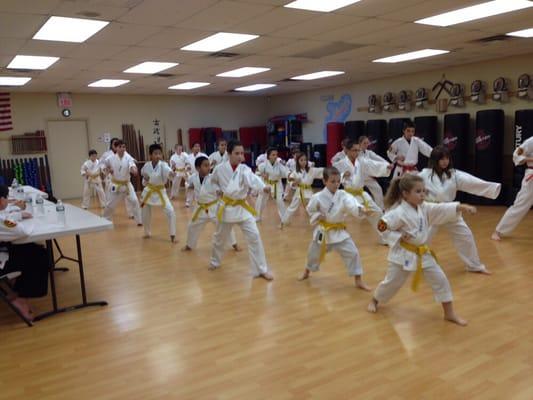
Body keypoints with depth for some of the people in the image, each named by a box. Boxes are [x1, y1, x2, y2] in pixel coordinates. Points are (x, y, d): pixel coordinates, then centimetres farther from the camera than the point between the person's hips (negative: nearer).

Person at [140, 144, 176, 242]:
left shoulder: (163, 165, -18)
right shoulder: (146, 166, -8)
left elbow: (168, 170, -44)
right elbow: (144, 182, 6)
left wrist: (171, 173, -68)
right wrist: (145, 179, -18)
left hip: (160, 192, -3)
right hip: (148, 191, 3)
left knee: (170, 211, -16)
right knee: (145, 213, 13)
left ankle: (172, 235, -2)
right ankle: (147, 233, 40)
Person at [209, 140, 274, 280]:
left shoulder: (244, 169, -14)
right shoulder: (220, 168, -10)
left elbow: (252, 179, -37)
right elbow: (213, 182, 14)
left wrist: (263, 187, -56)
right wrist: (221, 191, 7)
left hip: (242, 207, -1)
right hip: (226, 207, 1)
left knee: (254, 236, -9)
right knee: (220, 237, 17)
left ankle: (261, 270, 2)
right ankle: (215, 262, 45)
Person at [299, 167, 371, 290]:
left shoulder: (343, 195, -11)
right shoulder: (318, 197, -14)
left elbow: (352, 204, -30)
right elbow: (310, 209, 1)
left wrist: (361, 209, -50)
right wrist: (318, 216, -17)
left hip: (339, 231, 0)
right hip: (323, 231, 0)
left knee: (352, 253, -8)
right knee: (314, 253, 18)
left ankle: (358, 280, 9)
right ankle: (307, 271, 50)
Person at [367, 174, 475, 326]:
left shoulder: (425, 208, 0)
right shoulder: (399, 212, -22)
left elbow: (443, 209, -5)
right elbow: (384, 224, -26)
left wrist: (461, 207, -19)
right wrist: (398, 235, -45)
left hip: (423, 253, 6)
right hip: (404, 254, -6)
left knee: (440, 279, 3)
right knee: (392, 282, 9)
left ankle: (449, 313, 17)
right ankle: (374, 300, 38)